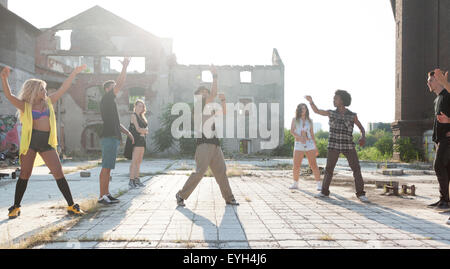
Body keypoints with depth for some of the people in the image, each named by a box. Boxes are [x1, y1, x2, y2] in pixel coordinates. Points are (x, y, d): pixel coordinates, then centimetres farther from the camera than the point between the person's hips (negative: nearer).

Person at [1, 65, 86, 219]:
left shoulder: (48, 102, 14)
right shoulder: (25, 105, 3)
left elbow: (63, 89, 15)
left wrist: (74, 73, 13)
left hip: (46, 142, 3)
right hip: (30, 141, -3)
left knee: (59, 174, -1)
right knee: (24, 175, 4)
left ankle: (71, 206, 2)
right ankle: (16, 207, 21)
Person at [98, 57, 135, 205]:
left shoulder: (111, 103, 25)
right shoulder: (106, 99, -3)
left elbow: (116, 123, 27)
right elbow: (120, 84, -14)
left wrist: (128, 132, 18)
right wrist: (125, 67, -12)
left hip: (113, 137, 10)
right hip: (109, 137, -10)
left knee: (108, 168, 11)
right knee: (106, 168, -10)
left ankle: (106, 194, 16)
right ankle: (102, 196, -8)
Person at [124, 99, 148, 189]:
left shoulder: (142, 117, 21)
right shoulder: (134, 116, -4)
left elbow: (146, 129, 14)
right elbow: (138, 129, -13)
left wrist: (143, 131, -6)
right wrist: (145, 130, 1)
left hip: (142, 141, 8)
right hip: (136, 140, -8)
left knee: (139, 161, 7)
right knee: (134, 161, -11)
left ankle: (136, 179, 11)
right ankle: (131, 181, -12)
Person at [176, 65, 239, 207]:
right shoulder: (199, 105, -1)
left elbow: (223, 113, 30)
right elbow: (214, 94, -11)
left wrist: (223, 99, 17)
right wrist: (215, 76, -5)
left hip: (215, 145, 9)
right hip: (204, 144, -8)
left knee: (221, 172, 10)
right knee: (200, 171, -15)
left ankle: (229, 198, 18)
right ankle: (181, 195, -3)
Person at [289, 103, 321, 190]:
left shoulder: (309, 121, 10)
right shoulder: (295, 119, 6)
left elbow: (312, 134, 12)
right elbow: (292, 131, -6)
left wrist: (316, 147, 7)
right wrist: (299, 137, -24)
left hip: (309, 145, 0)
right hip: (298, 145, 0)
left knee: (313, 165, -6)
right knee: (296, 166, -2)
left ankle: (319, 184, -1)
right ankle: (295, 184, 15)